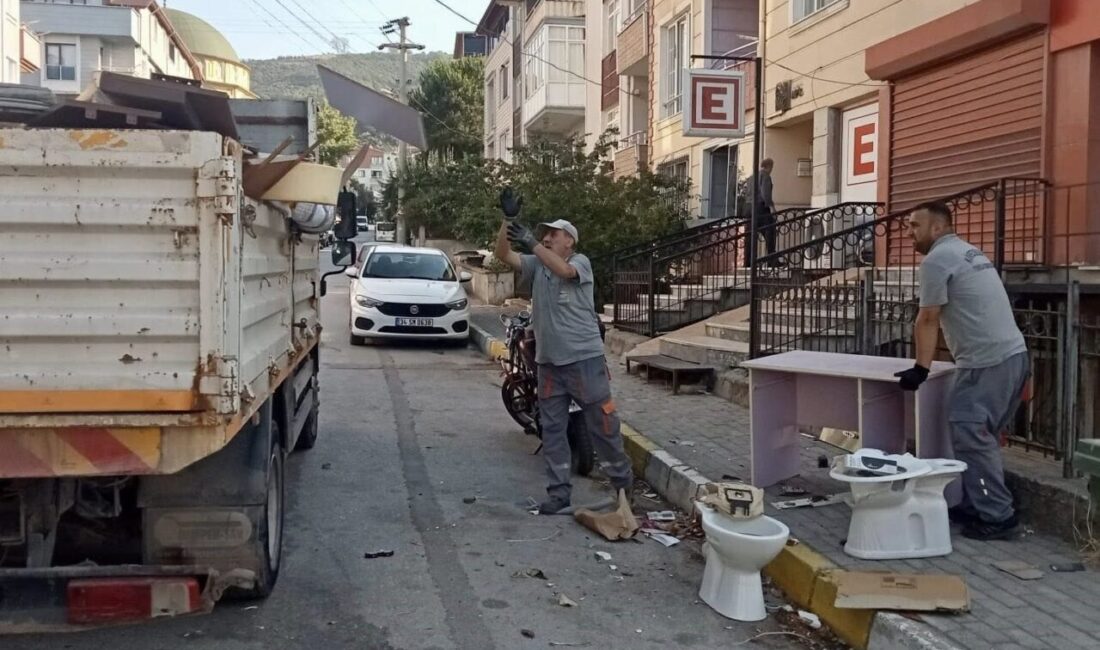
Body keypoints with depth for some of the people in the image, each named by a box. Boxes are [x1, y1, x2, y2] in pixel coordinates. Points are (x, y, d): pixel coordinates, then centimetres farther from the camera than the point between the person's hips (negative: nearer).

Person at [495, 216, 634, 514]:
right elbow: (504, 255, -1)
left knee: (602, 424, 3)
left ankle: (623, 482, 20)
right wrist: (507, 221, -14)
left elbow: (563, 270, -25)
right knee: (552, 429, 7)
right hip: (549, 361, 5)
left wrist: (532, 243, -29)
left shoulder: (580, 262, -2)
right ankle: (559, 492, 14)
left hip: (584, 359, -5)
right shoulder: (536, 265, 11)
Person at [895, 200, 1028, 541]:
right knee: (981, 436, 14)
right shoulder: (968, 252, 21)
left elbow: (928, 320, -10)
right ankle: (976, 505, 19)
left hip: (987, 362, -10)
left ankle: (996, 516, -5)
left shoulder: (936, 259, -9)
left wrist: (921, 368, -6)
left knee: (970, 437, -8)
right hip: (1012, 354, 10)